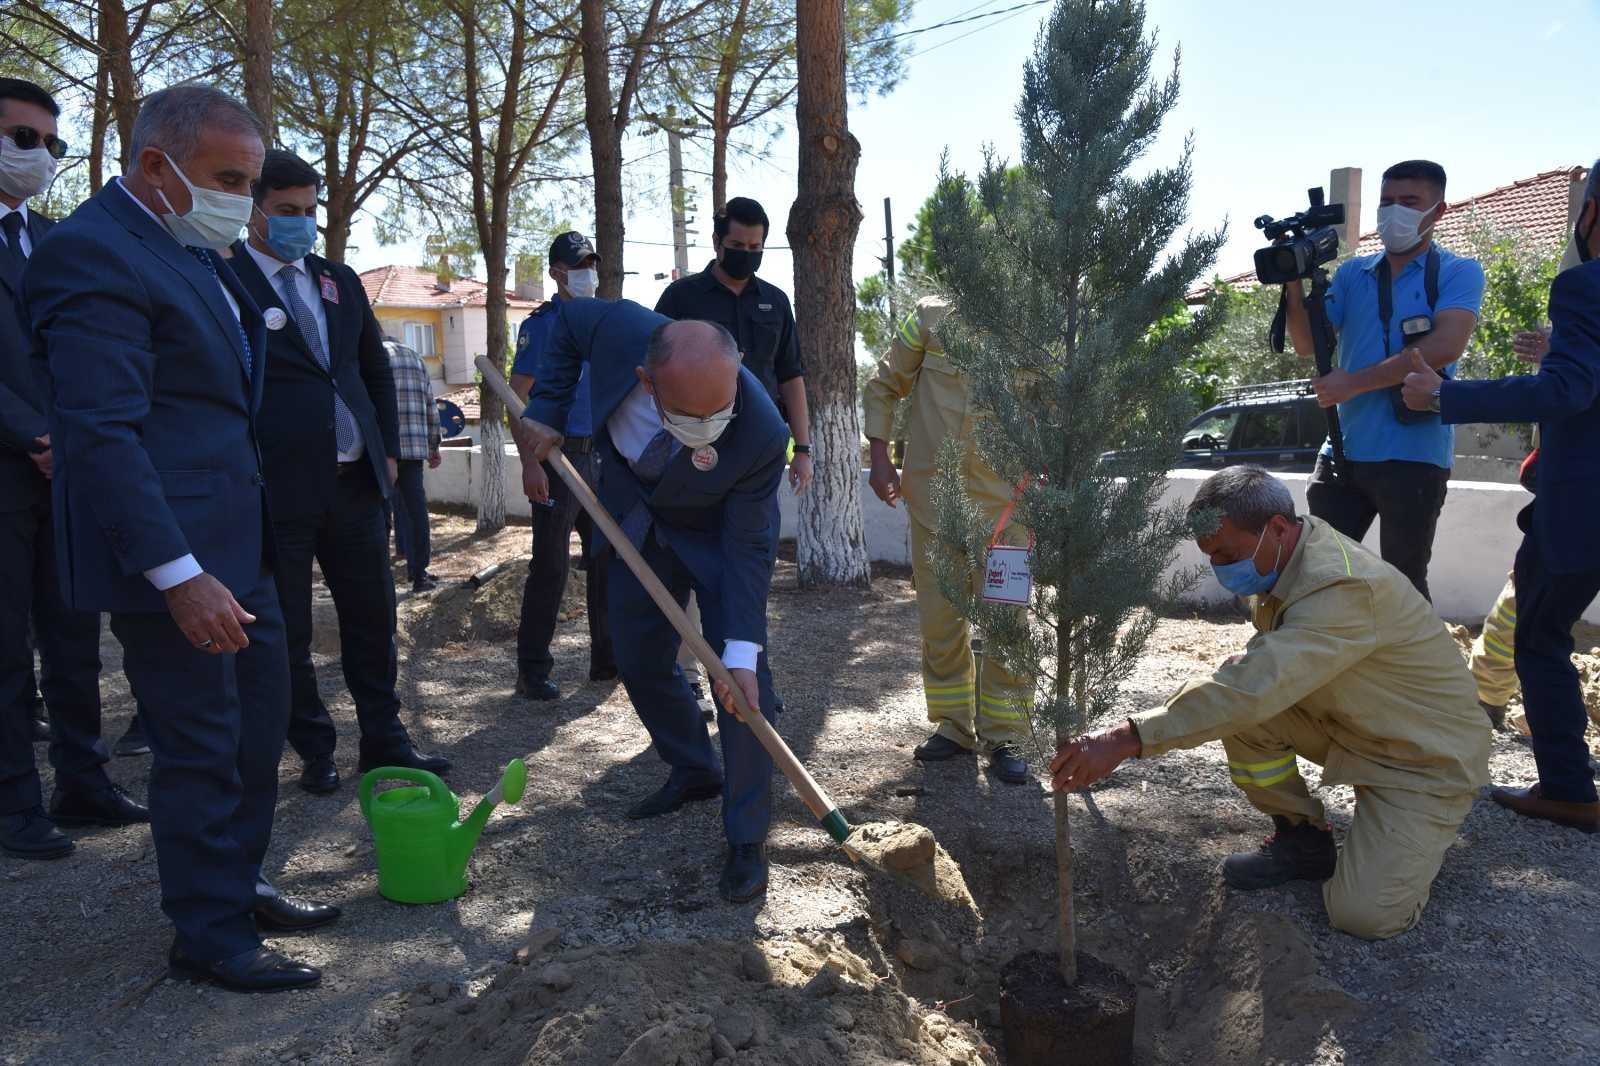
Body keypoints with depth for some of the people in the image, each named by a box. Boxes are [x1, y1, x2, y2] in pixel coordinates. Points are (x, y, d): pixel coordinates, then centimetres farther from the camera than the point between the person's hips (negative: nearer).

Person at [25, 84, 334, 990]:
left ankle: (238, 885, 35)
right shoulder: (93, 253, -16)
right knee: (200, 746, 3)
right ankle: (209, 937, 20)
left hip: (236, 541, 10)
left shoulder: (192, 249, 14)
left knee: (260, 720, 18)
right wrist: (178, 575, -25)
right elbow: (100, 432, -22)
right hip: (173, 552, -9)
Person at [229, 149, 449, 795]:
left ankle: (384, 742, 24)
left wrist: (388, 448, 12)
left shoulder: (339, 281, 13)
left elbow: (376, 368, 19)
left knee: (372, 619, 11)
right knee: (287, 633, 7)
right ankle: (315, 752, 23)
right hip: (275, 491, -5)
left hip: (355, 481, 6)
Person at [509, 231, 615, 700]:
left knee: (607, 560, 10)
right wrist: (530, 464, -20)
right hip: (559, 456, -6)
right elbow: (517, 399, -10)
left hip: (601, 455, 7)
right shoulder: (541, 324, -5)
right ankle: (532, 671, 4)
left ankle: (607, 658, 21)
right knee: (551, 565, -5)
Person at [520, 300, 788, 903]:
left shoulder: (762, 435, -40)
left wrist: (740, 650, -34)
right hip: (638, 523, 4)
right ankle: (693, 772, 35)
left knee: (742, 676, -12)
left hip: (720, 535, -4)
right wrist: (548, 411, -15)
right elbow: (569, 322, -9)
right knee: (640, 664, 12)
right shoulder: (618, 328, -34)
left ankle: (747, 839, 1)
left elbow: (746, 548, -30)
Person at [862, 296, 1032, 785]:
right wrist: (880, 456, 0)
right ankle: (954, 725, 25)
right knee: (940, 617, 8)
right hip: (934, 496, 1)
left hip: (1006, 503, -1)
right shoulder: (931, 317, -1)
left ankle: (1004, 735, 14)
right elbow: (883, 386, 9)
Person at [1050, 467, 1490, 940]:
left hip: (1428, 756, -7)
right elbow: (1263, 672, 8)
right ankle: (1303, 838, 7)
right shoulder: (1287, 556, -6)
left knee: (1363, 914, -19)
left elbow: (1256, 686, -45)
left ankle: (1423, 832, 12)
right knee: (1241, 709, -15)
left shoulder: (1342, 587, -34)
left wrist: (1129, 738, -50)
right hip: (1353, 725, 8)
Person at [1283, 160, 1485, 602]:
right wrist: (1295, 282, -10)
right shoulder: (1352, 274, 13)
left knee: (1403, 584, 7)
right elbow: (1307, 344, 6)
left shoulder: (1459, 273, -1)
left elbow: (1445, 347, -17)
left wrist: (1354, 383, -18)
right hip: (1343, 450, 4)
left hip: (1414, 456, -4)